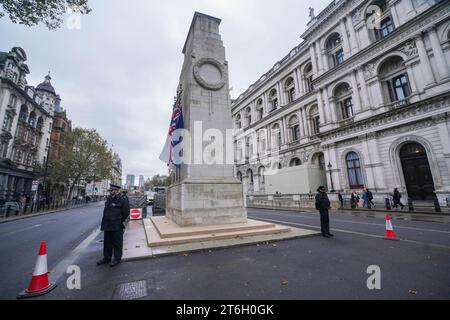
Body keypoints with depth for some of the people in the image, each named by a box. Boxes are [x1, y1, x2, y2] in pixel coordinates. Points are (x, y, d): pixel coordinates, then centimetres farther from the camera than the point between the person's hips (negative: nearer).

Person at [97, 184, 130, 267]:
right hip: (107, 226, 8)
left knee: (117, 243, 5)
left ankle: (117, 259, 19)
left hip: (117, 227, -8)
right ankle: (107, 258, 35)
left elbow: (126, 212, -15)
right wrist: (105, 222, 15)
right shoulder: (109, 199, 8)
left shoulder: (122, 200, -17)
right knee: (107, 242, 19)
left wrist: (120, 220, -8)